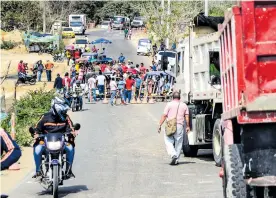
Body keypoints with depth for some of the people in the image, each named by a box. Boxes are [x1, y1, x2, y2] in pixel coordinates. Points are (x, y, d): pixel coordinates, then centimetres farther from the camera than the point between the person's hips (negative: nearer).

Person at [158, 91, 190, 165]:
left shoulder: (169, 104, 3)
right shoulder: (184, 105, 11)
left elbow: (164, 116, -2)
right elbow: (187, 117, 6)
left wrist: (160, 125, 0)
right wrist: (187, 126, 12)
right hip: (180, 126, 2)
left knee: (168, 142, 1)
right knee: (178, 143, 8)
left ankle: (173, 155, -20)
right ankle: (176, 159, 10)